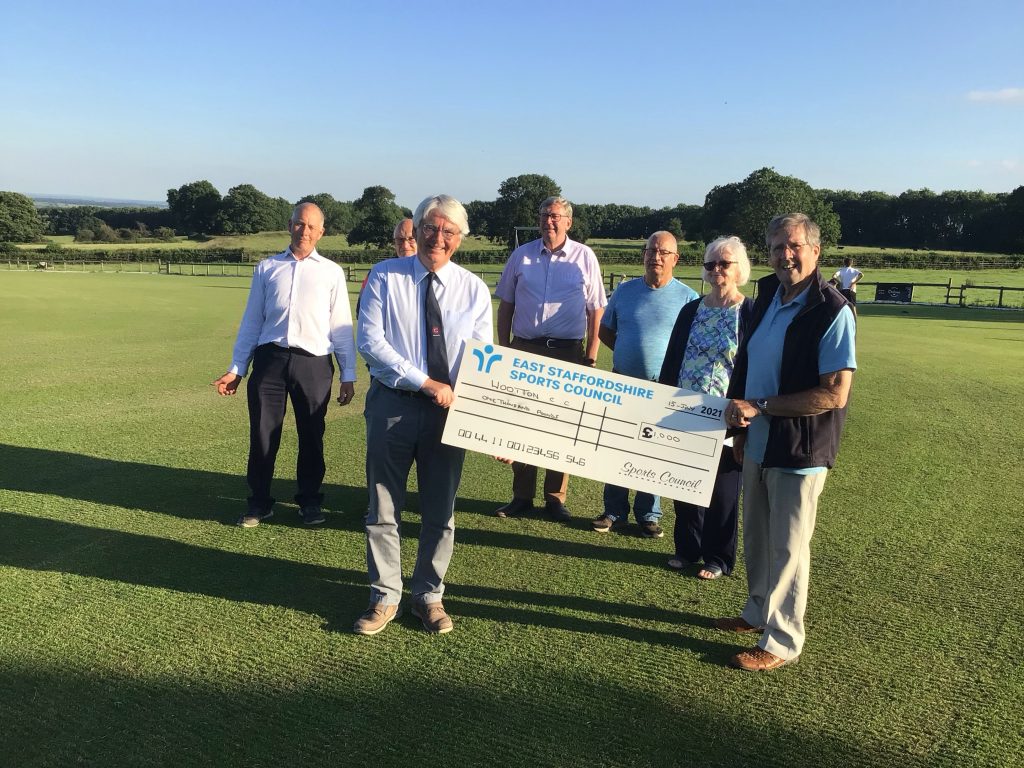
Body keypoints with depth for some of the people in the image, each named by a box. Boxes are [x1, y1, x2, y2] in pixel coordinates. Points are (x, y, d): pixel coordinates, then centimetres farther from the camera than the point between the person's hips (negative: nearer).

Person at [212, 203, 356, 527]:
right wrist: (236, 368, 9)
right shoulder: (267, 268, 13)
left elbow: (341, 326, 7)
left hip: (313, 362, -1)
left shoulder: (331, 272, 9)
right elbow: (251, 321, 13)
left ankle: (310, 501, 27)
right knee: (262, 434, 5)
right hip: (270, 358, 1)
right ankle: (259, 503, 22)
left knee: (311, 437, 9)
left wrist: (348, 375, 3)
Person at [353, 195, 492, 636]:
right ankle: (385, 598, 25)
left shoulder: (474, 289, 3)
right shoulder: (385, 277, -3)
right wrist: (426, 383, -20)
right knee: (383, 507, 8)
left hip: (449, 409, 2)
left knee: (440, 510, 12)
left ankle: (429, 596, 31)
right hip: (392, 404, -1)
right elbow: (369, 341, -12)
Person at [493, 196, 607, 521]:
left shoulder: (584, 257, 3)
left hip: (568, 351, -1)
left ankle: (555, 498, 17)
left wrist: (591, 354, -2)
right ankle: (522, 495, 16)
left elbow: (595, 309, 4)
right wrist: (503, 348, 6)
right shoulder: (521, 255, 7)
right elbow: (506, 304, 12)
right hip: (524, 348, 2)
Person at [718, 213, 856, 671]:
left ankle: (782, 642, 22)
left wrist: (760, 407, -22)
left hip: (799, 449, -7)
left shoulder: (833, 311, -18)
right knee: (756, 537, 20)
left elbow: (835, 394, -22)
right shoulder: (767, 293, 5)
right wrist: (742, 423, 10)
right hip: (758, 442, 7)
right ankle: (759, 613, 40)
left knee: (787, 547, 6)